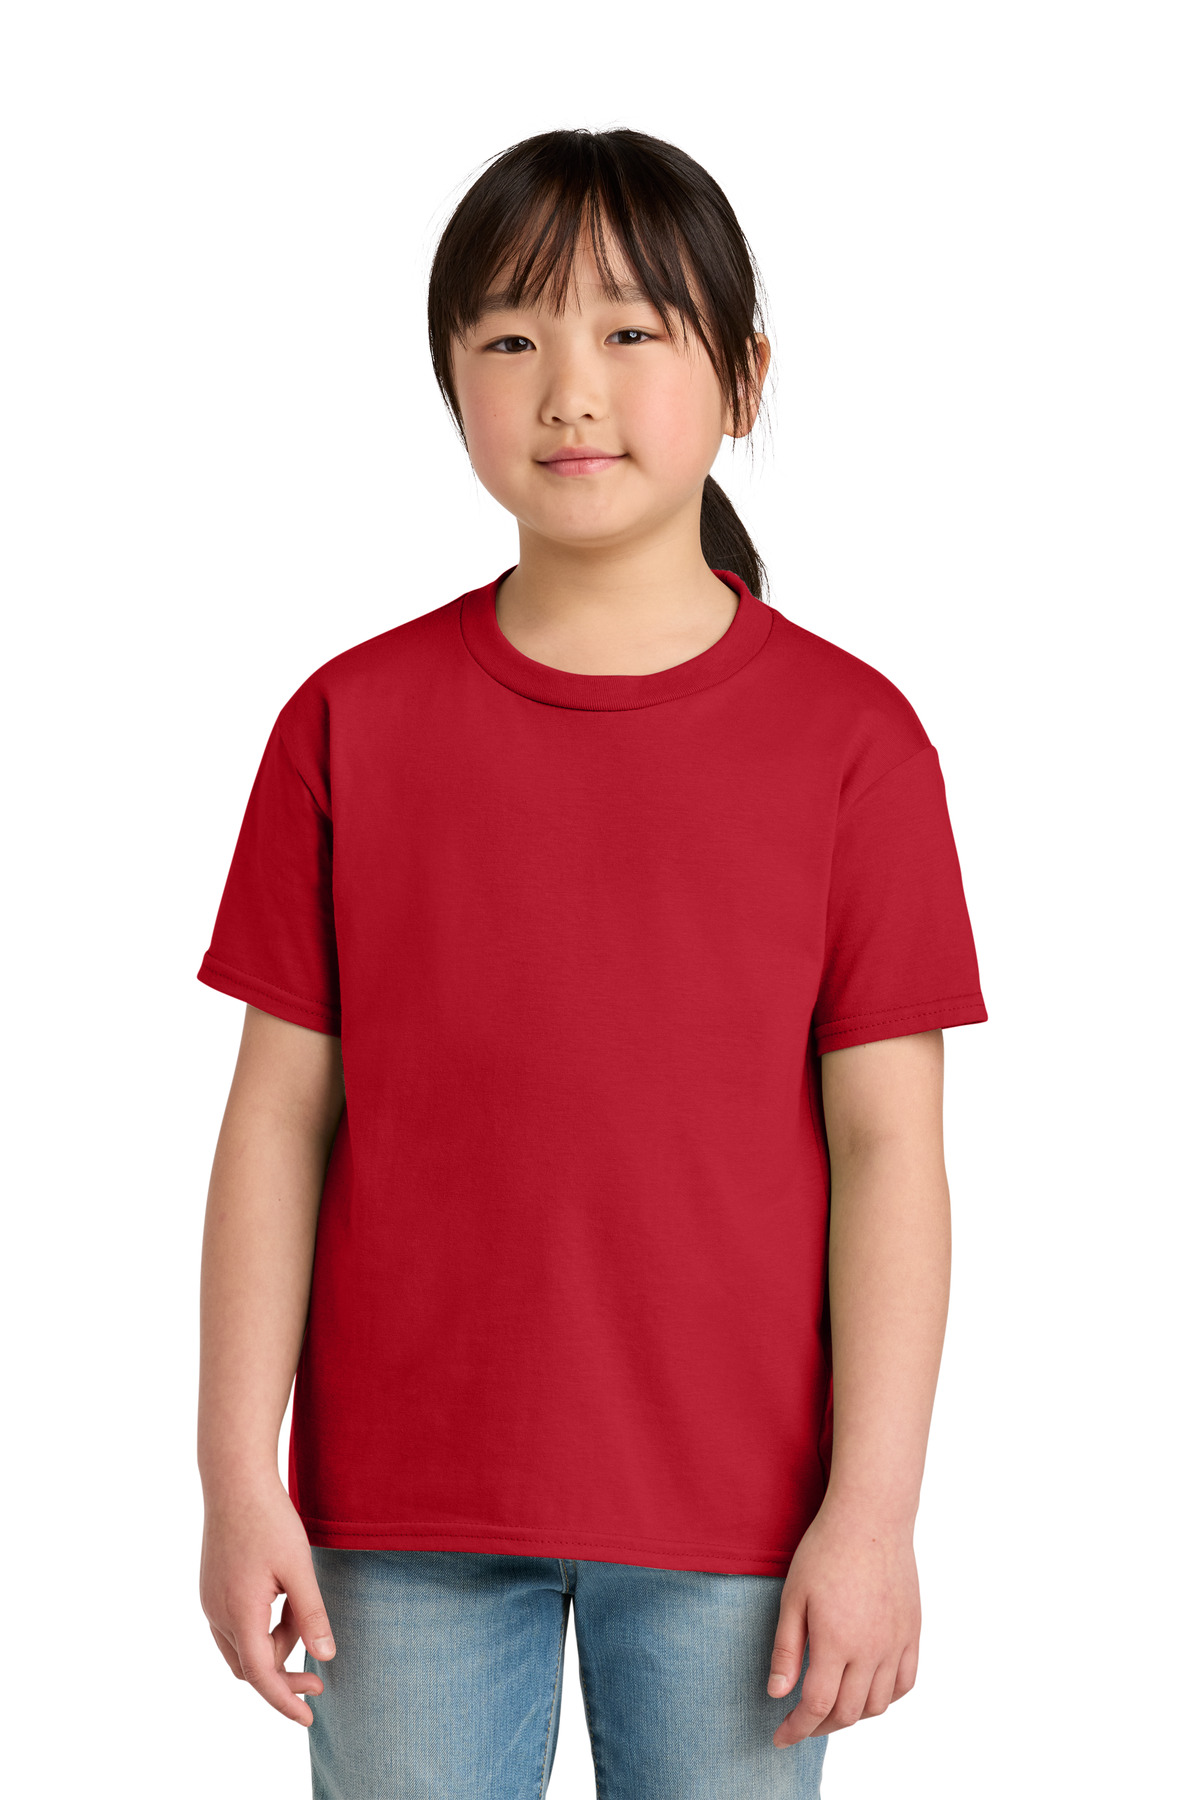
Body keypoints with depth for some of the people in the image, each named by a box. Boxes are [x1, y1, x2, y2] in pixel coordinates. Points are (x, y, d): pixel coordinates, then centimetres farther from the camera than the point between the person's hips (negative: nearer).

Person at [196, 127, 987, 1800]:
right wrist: (240, 1477, -1)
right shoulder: (352, 721, 0)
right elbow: (283, 1114, 1)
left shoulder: (847, 735, -3)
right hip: (403, 1512, 1)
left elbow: (887, 1143, -4)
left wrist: (874, 1507, -7)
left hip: (730, 1511, -1)